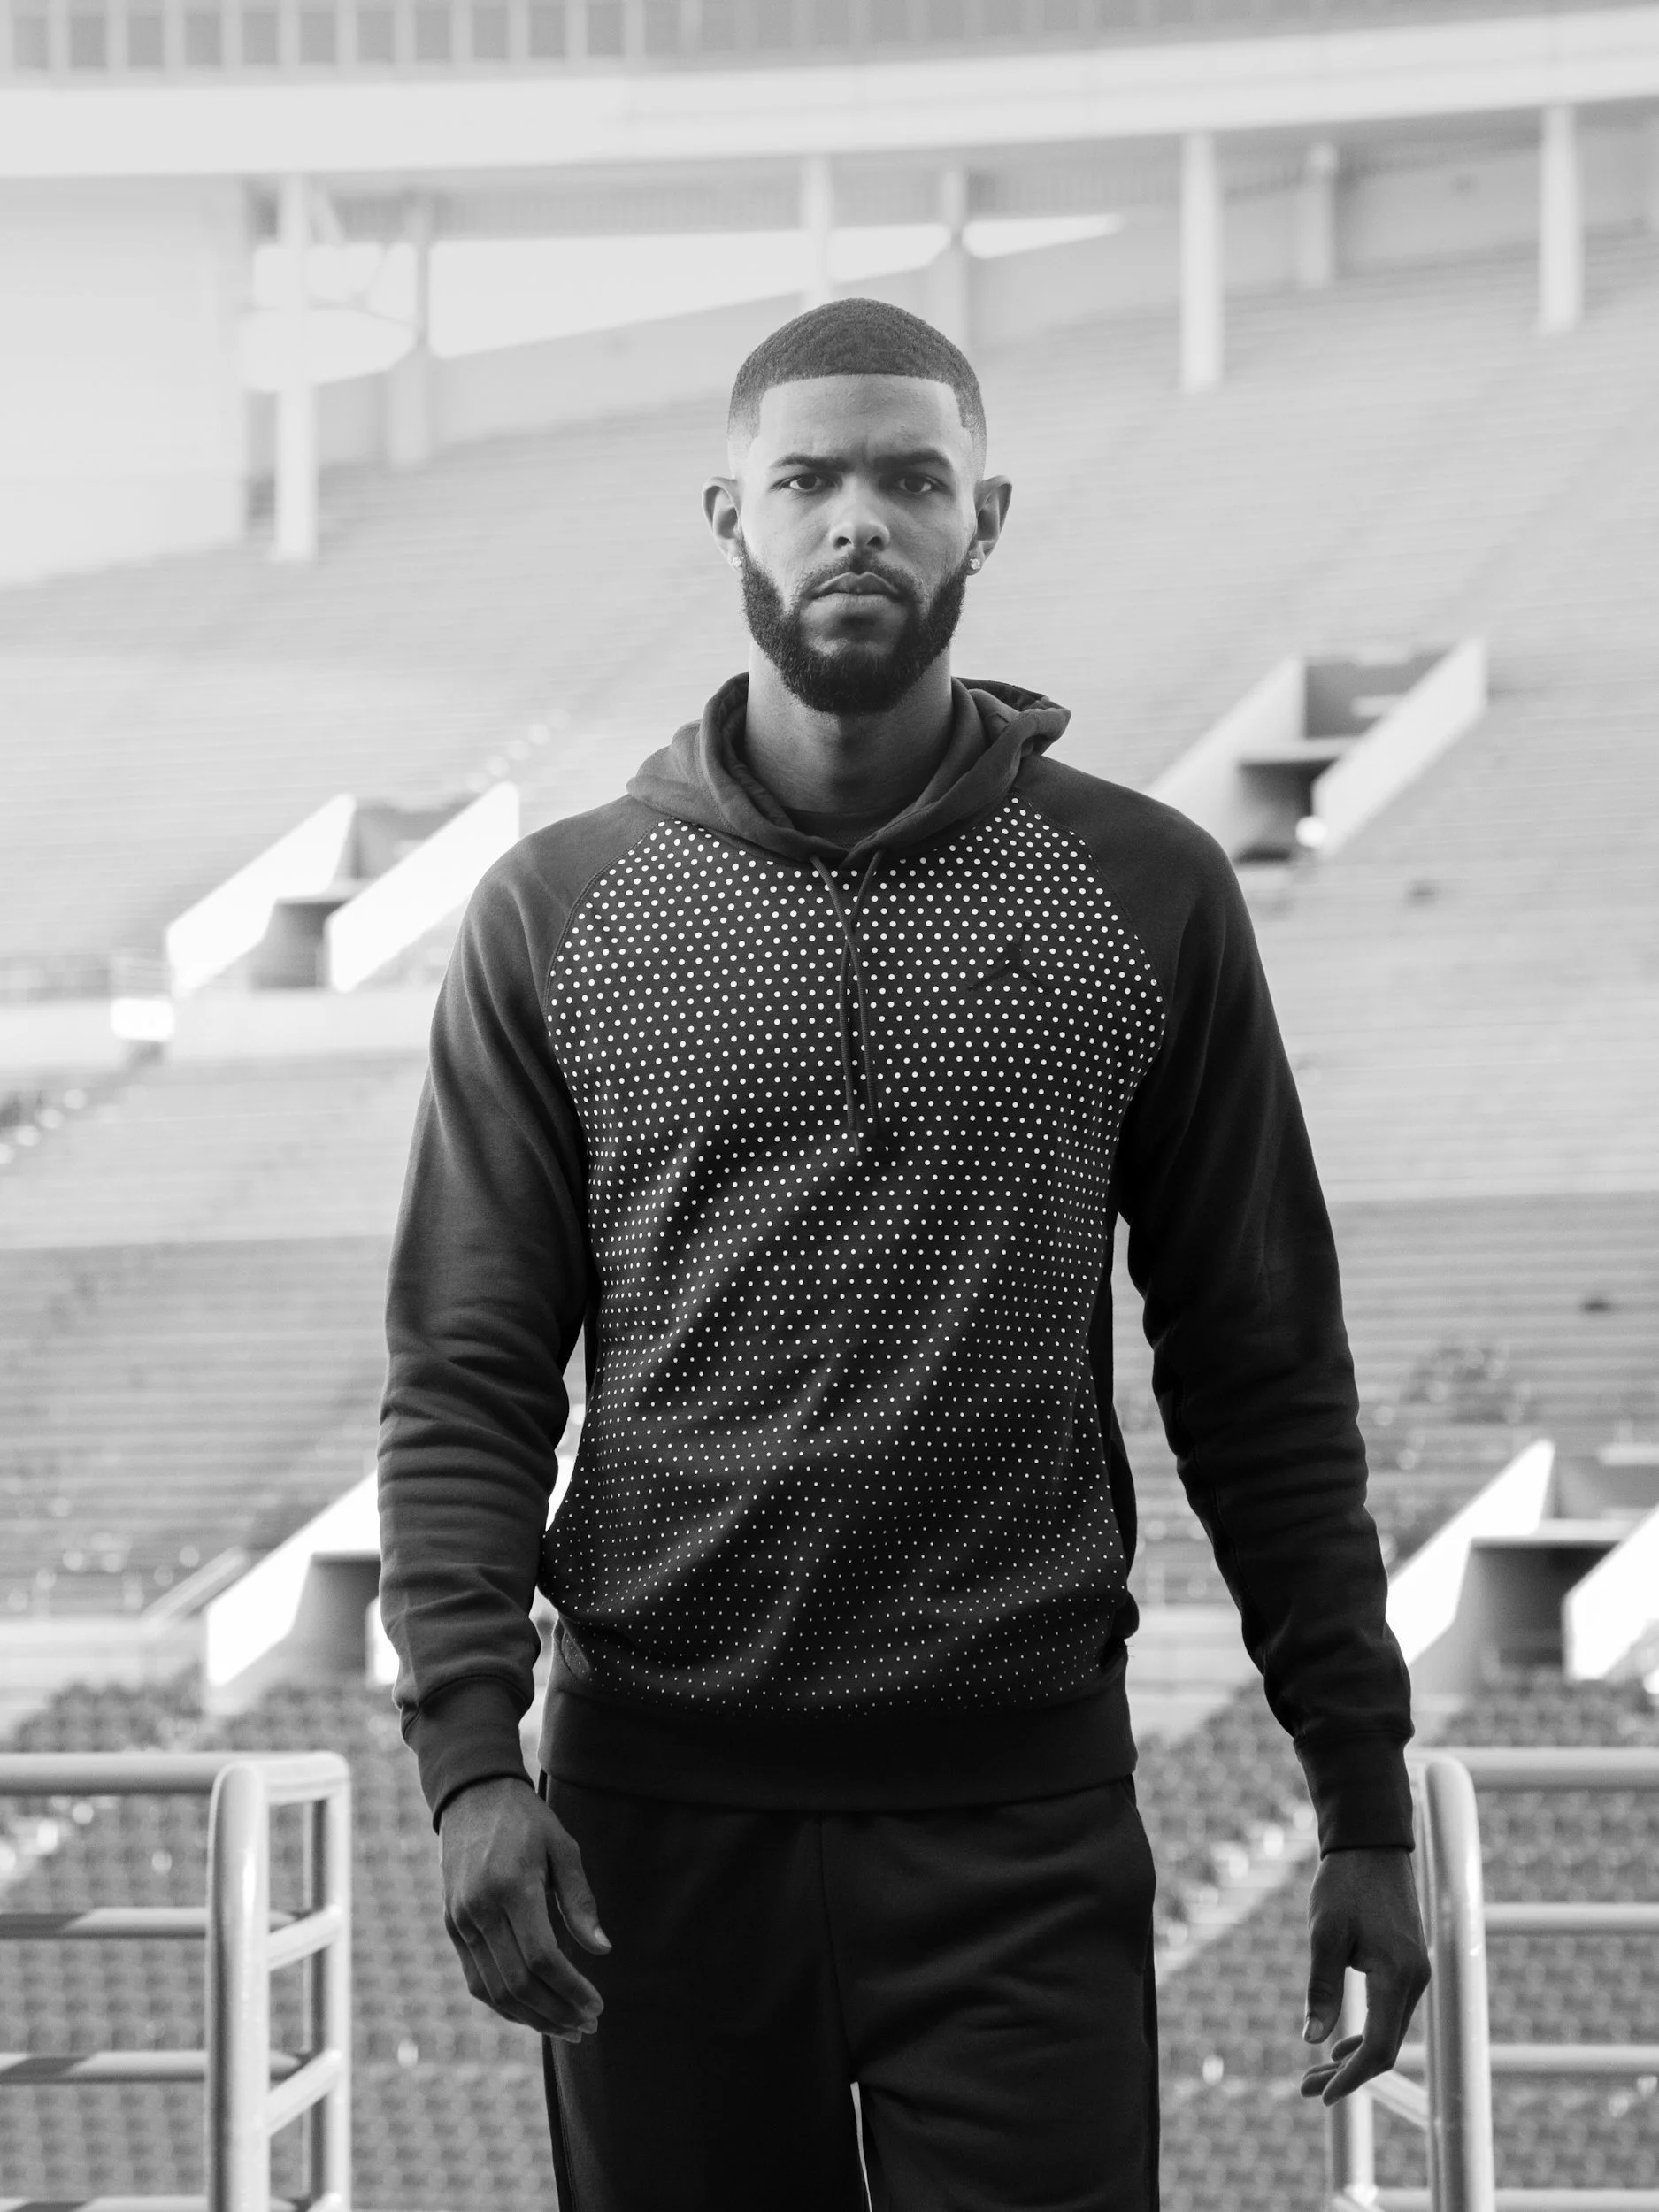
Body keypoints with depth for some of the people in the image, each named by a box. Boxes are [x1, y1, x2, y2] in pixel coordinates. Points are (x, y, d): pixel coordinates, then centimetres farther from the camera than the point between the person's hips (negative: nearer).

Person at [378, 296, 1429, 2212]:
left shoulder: (1144, 899, 5)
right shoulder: (557, 914, 5)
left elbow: (1261, 1380, 7)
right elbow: (464, 1382, 3)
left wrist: (1362, 1800, 4)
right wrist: (467, 1757, -10)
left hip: (1023, 1815, -1)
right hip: (659, 1801, 1)